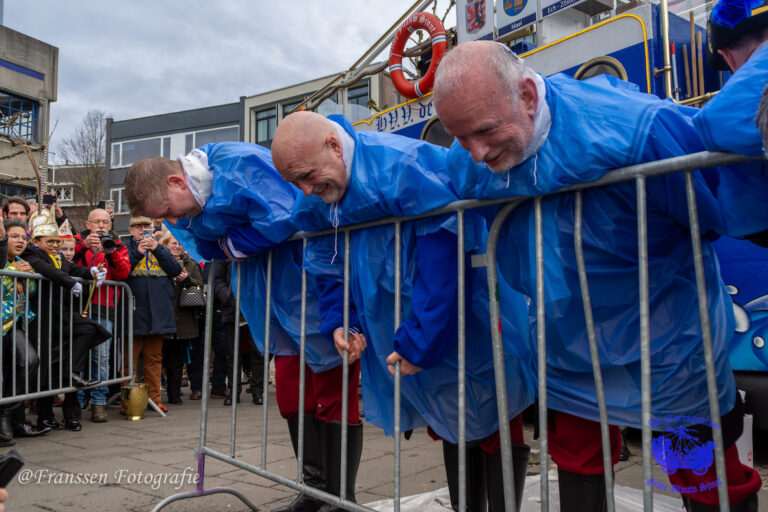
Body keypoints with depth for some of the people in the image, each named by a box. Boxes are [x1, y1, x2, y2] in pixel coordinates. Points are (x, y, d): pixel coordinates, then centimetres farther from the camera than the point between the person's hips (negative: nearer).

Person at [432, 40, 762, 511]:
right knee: (575, 463, 21)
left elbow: (720, 216, -18)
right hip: (567, 350, 5)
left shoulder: (633, 128, -32)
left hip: (668, 347, -4)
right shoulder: (464, 165, -13)